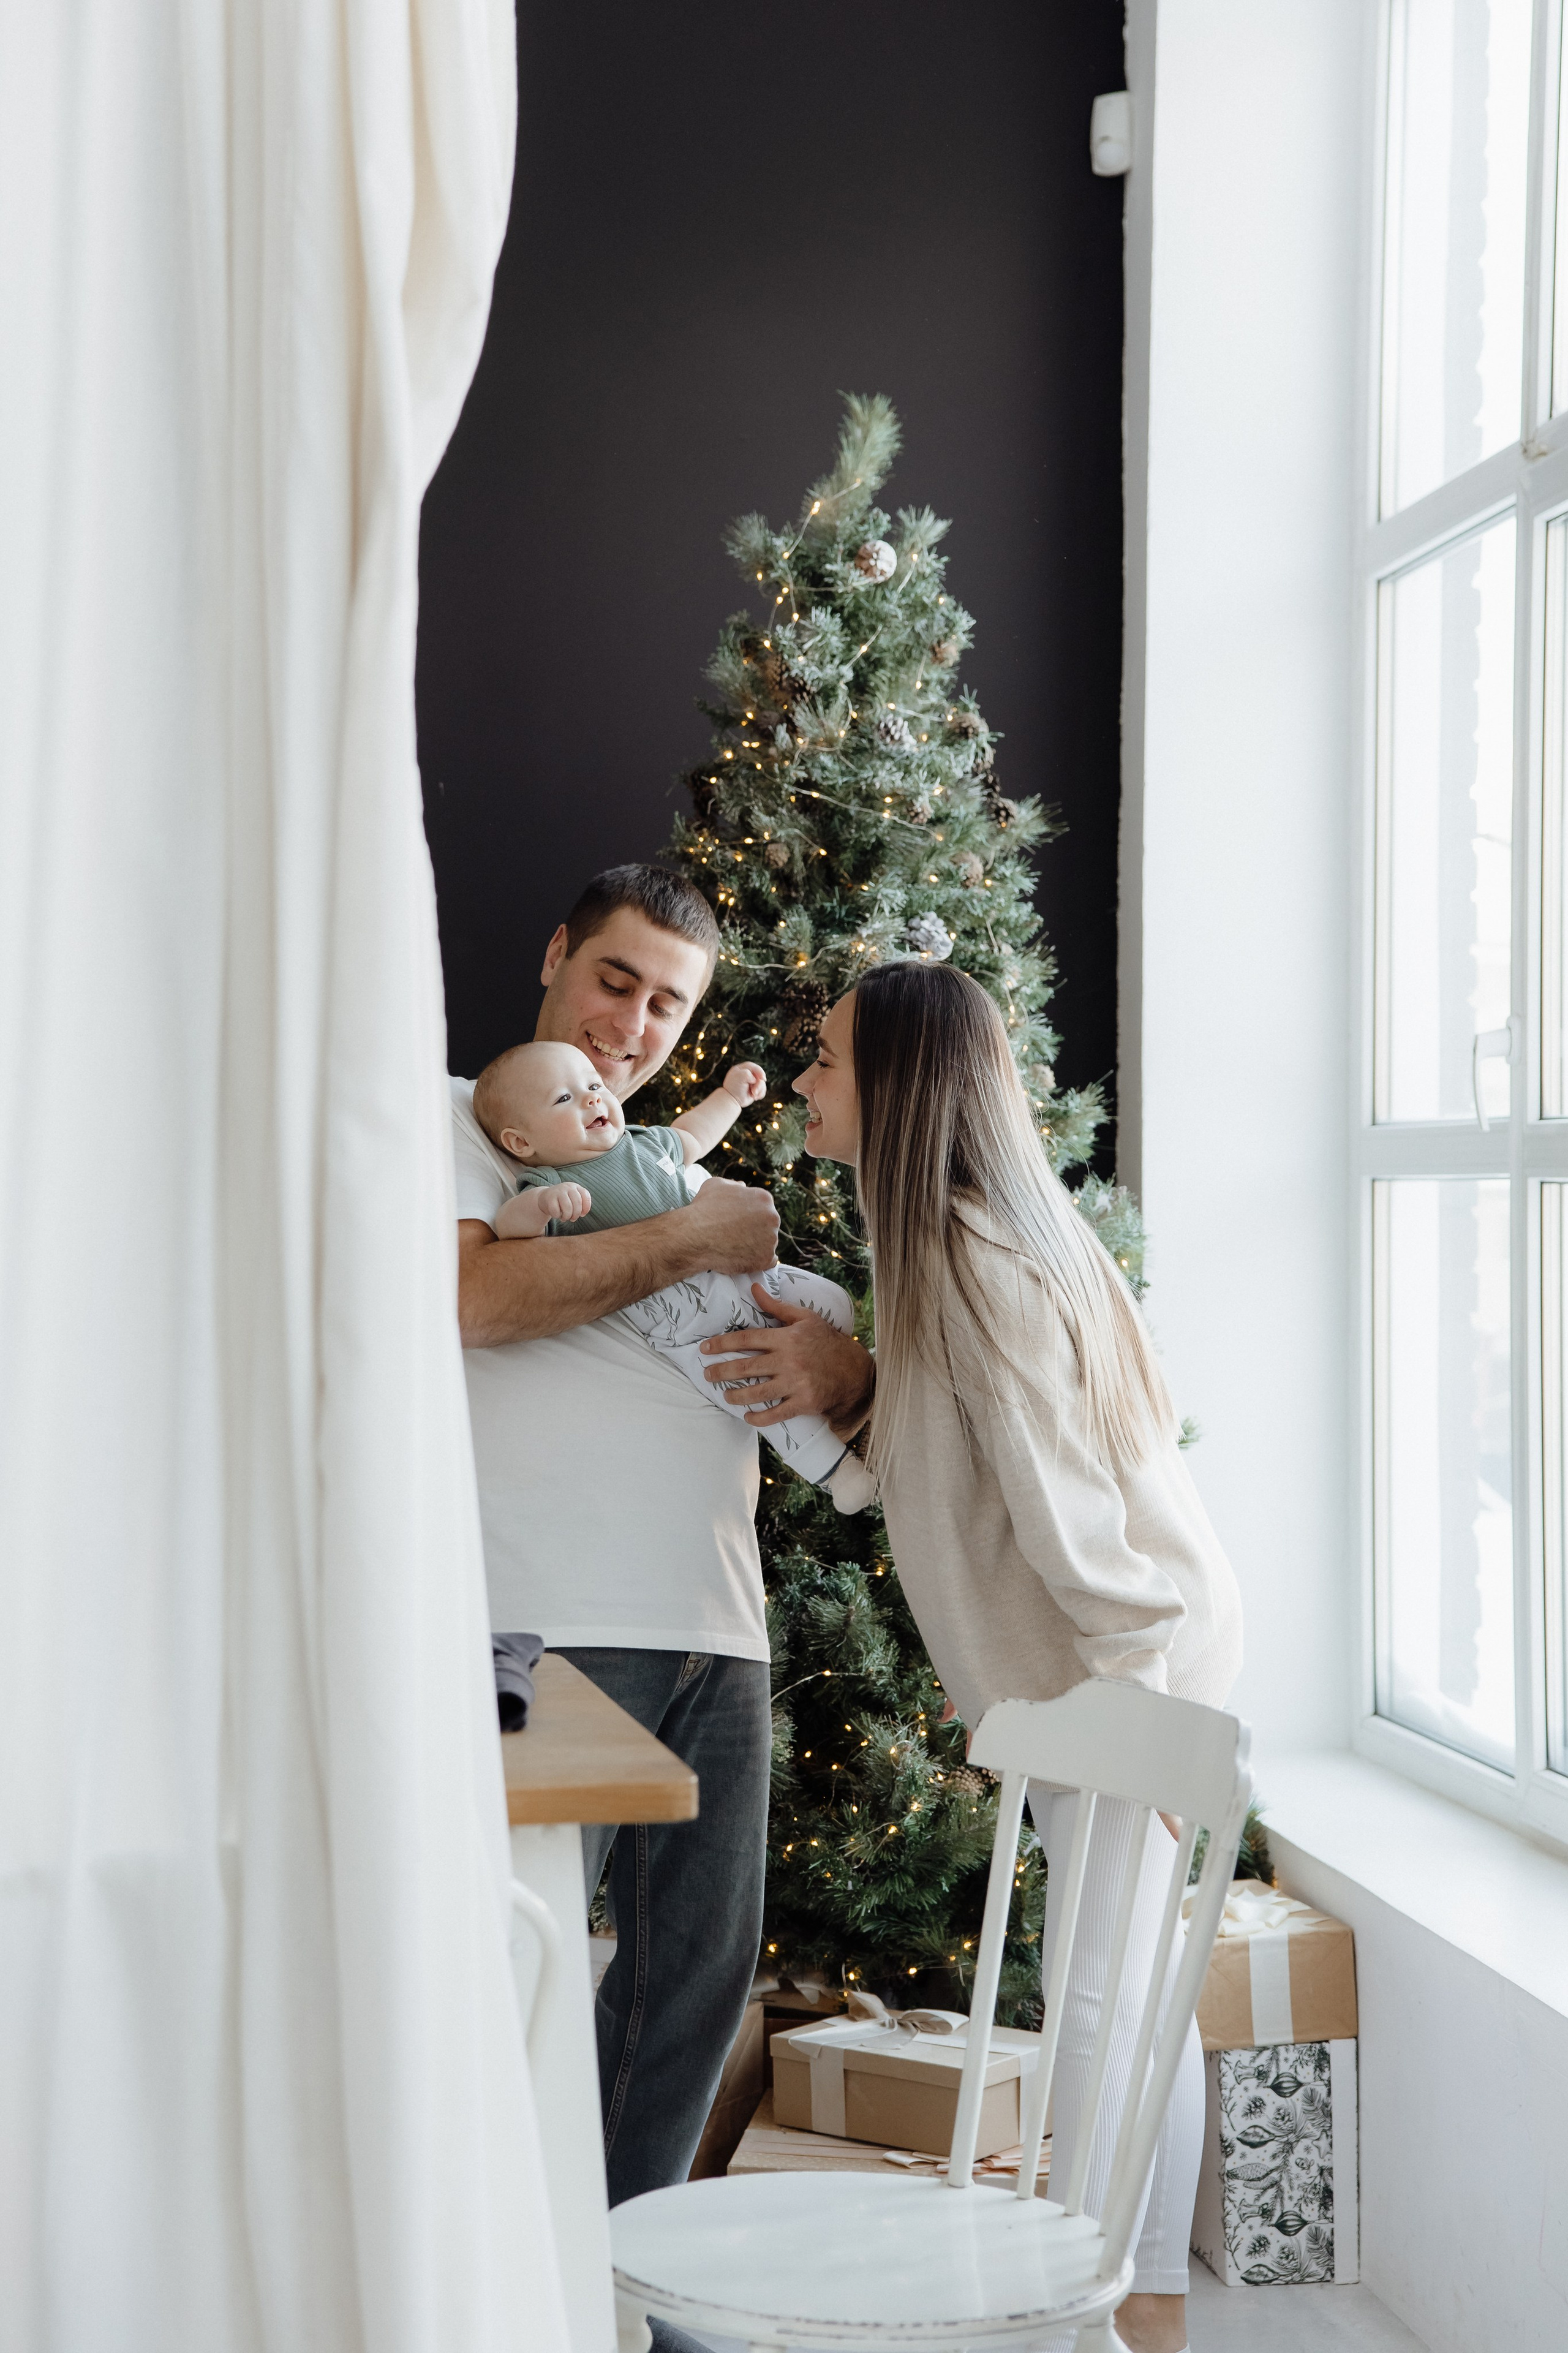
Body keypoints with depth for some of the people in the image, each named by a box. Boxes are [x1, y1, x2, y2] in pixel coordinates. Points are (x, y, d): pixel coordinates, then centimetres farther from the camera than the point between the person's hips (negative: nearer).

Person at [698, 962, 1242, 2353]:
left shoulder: (978, 1264, -20)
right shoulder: (964, 1241, 11)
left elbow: (1059, 1505, -22)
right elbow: (964, 1451, 15)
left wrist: (1133, 1712, -22)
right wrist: (829, 1388, 6)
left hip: (1131, 1656, -10)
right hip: (1123, 1651, 10)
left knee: (1103, 1988, -7)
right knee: (1130, 1980, 13)